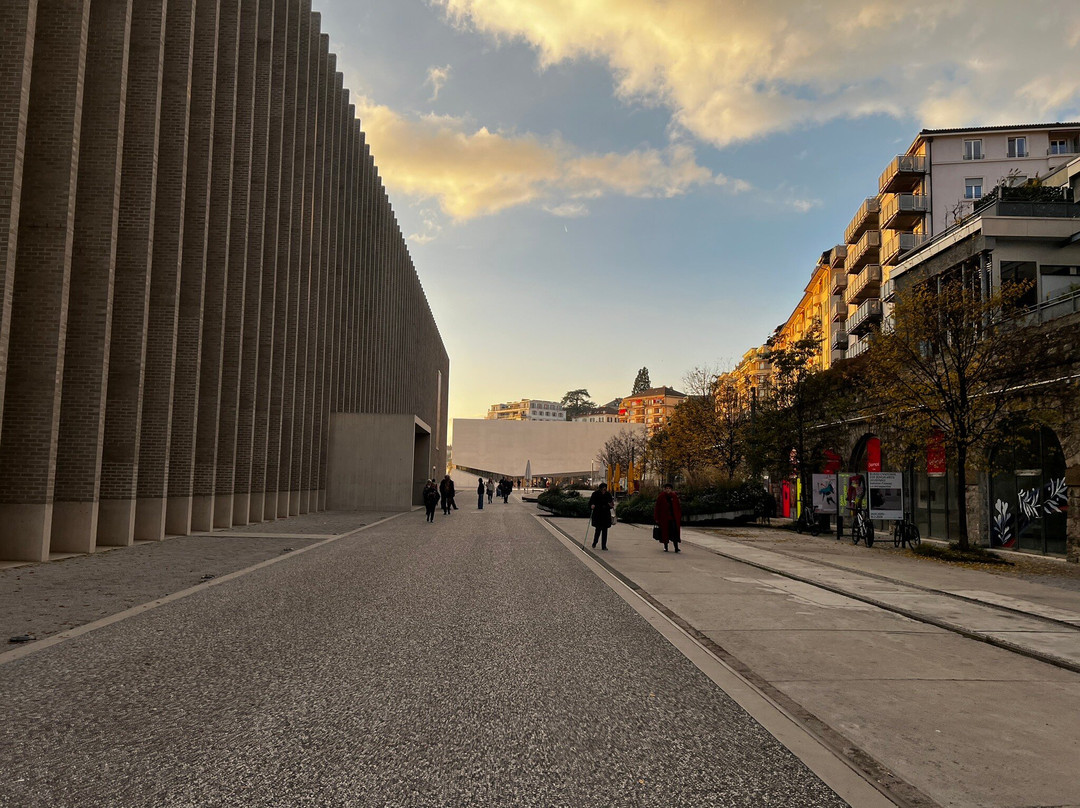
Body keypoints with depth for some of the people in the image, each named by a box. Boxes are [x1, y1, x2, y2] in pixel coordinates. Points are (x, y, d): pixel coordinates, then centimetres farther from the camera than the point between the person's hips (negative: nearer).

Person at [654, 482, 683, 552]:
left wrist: (679, 517, 5)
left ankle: (676, 547, -7)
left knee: (675, 532, -7)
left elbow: (678, 507, 10)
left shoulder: (674, 497, 6)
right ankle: (665, 547, 18)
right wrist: (657, 518, -2)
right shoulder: (661, 497, 0)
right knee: (665, 532, 5)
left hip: (674, 518, 1)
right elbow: (657, 508, 1)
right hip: (664, 518, -1)